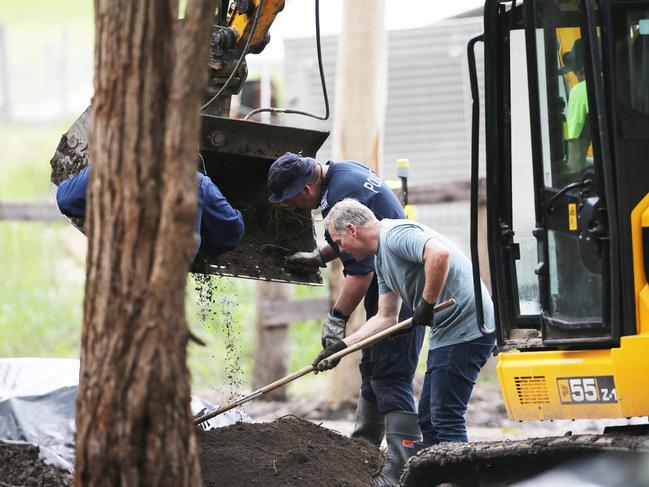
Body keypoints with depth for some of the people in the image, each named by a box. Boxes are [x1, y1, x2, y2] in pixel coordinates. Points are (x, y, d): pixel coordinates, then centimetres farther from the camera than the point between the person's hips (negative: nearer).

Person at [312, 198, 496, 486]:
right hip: (447, 333, 11)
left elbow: (440, 254, -34)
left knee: (446, 417, -10)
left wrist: (427, 305, -24)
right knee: (429, 417, 13)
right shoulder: (381, 258, 18)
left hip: (466, 328, -11)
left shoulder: (396, 235, -15)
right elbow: (386, 318, 21)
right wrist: (341, 347, 15)